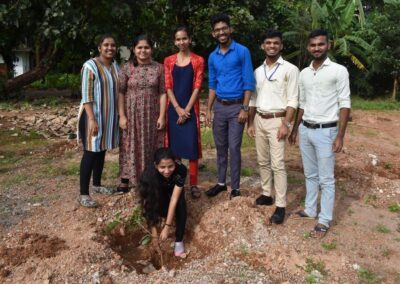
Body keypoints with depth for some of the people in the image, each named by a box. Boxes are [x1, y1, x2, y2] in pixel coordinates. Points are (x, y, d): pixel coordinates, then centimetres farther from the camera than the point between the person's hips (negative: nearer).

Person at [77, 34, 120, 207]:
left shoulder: (116, 67, 9)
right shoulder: (90, 66, -13)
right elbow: (86, 95, -16)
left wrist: (119, 115, 12)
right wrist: (92, 119, -23)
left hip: (109, 116, 7)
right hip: (93, 115, -7)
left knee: (101, 151, 15)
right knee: (91, 153, -6)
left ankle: (97, 184, 30)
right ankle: (83, 193, 1)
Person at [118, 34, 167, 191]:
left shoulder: (158, 68, 1)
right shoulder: (127, 68, -2)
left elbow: (162, 93, 0)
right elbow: (120, 93, -3)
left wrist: (162, 116, -6)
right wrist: (122, 116, -9)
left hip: (152, 115, 1)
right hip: (132, 114, -1)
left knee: (150, 147, 7)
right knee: (130, 147, 5)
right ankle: (125, 180, 17)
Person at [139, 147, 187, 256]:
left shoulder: (181, 170, -37)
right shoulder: (149, 173, -38)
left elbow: (174, 199, -36)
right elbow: (148, 204, -33)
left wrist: (167, 227, -37)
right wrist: (153, 230, -35)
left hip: (173, 189, 0)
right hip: (157, 191, 0)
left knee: (180, 205, -29)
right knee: (151, 204, -29)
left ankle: (179, 240, -13)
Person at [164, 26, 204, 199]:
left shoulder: (198, 60, 3)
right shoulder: (169, 61, 8)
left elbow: (197, 87, -4)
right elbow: (168, 87, 1)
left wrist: (187, 109, -12)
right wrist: (178, 109, -10)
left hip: (190, 109, -2)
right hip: (174, 108, 2)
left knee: (191, 146, -1)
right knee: (173, 146, 5)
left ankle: (193, 184, 7)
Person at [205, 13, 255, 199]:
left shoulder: (242, 52, -6)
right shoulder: (212, 57, 8)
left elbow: (248, 82, -9)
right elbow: (212, 85, 13)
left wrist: (245, 108, -14)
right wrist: (208, 110, 8)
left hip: (236, 107, -5)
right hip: (219, 107, 5)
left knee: (234, 148, -2)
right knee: (220, 147, 12)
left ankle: (235, 187, 11)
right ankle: (221, 183, 26)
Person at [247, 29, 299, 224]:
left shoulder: (289, 69, -5)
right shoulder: (258, 71, 11)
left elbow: (292, 100, -10)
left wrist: (285, 123, -17)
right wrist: (250, 123, 10)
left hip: (277, 120, -6)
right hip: (259, 120, 6)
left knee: (277, 164, -7)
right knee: (263, 161, 12)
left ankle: (280, 206, -1)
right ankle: (266, 194, 26)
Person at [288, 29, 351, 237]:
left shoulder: (339, 71, -7)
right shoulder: (304, 73, 9)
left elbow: (344, 104, -10)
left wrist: (340, 136, -15)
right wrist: (295, 130, 16)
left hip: (326, 131, -5)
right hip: (305, 130, 6)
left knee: (326, 179, 2)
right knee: (310, 175, 16)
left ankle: (324, 220, 12)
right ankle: (310, 210, 29)